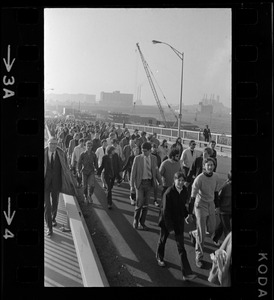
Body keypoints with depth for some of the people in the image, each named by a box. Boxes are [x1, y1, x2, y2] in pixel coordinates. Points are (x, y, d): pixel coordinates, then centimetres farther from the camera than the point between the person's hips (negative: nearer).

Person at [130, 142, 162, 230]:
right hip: (140, 182, -3)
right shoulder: (137, 158, -5)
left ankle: (142, 223, 21)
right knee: (139, 202, -9)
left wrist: (160, 182, 7)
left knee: (145, 204, 8)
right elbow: (133, 172, -4)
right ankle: (135, 220, 15)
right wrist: (132, 185, -7)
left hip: (149, 183, 3)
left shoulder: (153, 158, 3)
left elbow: (156, 171, 11)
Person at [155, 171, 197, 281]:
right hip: (167, 220, -4)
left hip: (179, 221, 4)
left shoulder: (184, 191, -6)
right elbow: (165, 211, -21)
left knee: (181, 246, 2)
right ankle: (159, 258, 51)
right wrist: (169, 227, -19)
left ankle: (186, 273, 1)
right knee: (163, 239, 21)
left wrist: (187, 215, -1)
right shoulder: (168, 193, -24)